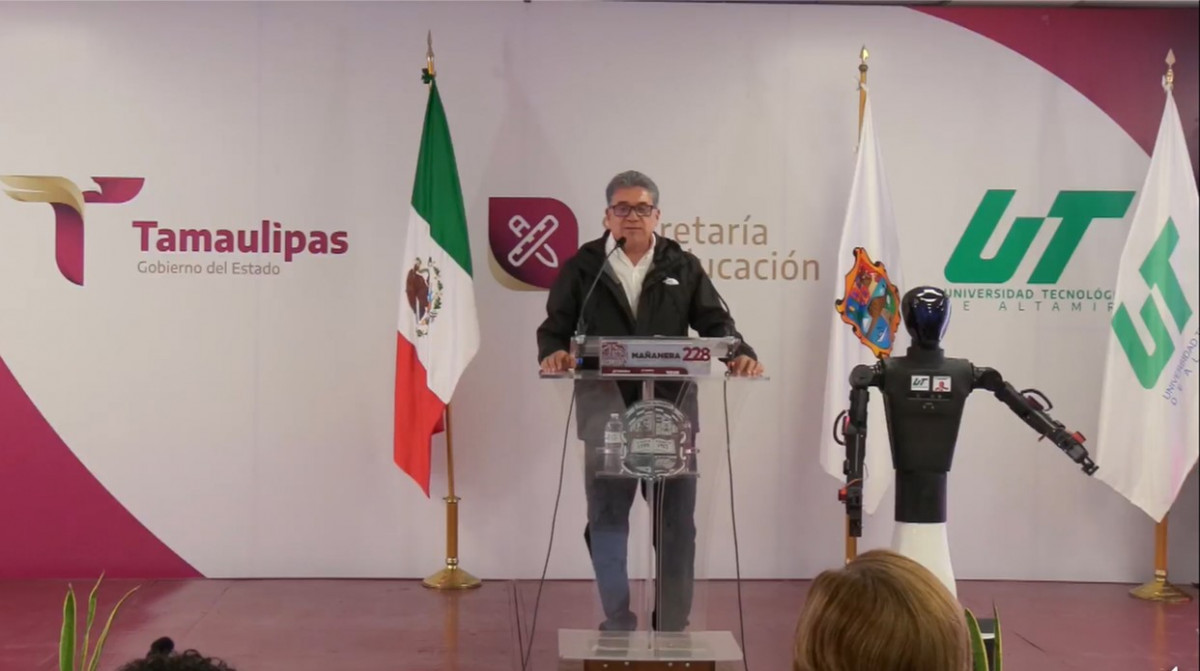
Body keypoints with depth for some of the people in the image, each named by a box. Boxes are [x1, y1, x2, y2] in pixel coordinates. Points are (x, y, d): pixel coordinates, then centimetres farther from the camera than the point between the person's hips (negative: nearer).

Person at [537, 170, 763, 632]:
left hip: (670, 405, 1)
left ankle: (672, 628, 19)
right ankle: (617, 625, 17)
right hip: (606, 406, -1)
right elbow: (556, 326, 4)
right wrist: (553, 352, -18)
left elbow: (714, 322, 5)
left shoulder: (682, 266, 10)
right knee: (607, 516, 4)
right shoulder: (582, 267, 7)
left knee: (676, 520, 6)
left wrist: (740, 353, -14)